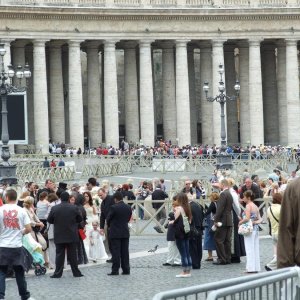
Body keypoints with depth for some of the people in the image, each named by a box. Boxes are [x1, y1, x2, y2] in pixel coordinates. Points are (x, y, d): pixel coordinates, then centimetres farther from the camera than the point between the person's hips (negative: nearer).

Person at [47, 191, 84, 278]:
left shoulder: (54, 208, -8)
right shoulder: (74, 208, -8)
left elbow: (49, 220, 1)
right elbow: (80, 219, 2)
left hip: (59, 236, 0)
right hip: (72, 236, 0)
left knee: (59, 255, 4)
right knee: (72, 255, 7)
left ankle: (58, 273, 3)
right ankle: (76, 272, 11)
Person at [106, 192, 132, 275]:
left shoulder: (113, 207, -14)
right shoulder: (128, 207, 2)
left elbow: (108, 219, -5)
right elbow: (128, 218, 9)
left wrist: (109, 226, 15)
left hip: (115, 232, -5)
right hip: (125, 232, 5)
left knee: (116, 252, -2)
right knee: (125, 252, 8)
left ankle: (115, 270, -2)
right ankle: (126, 270, 9)